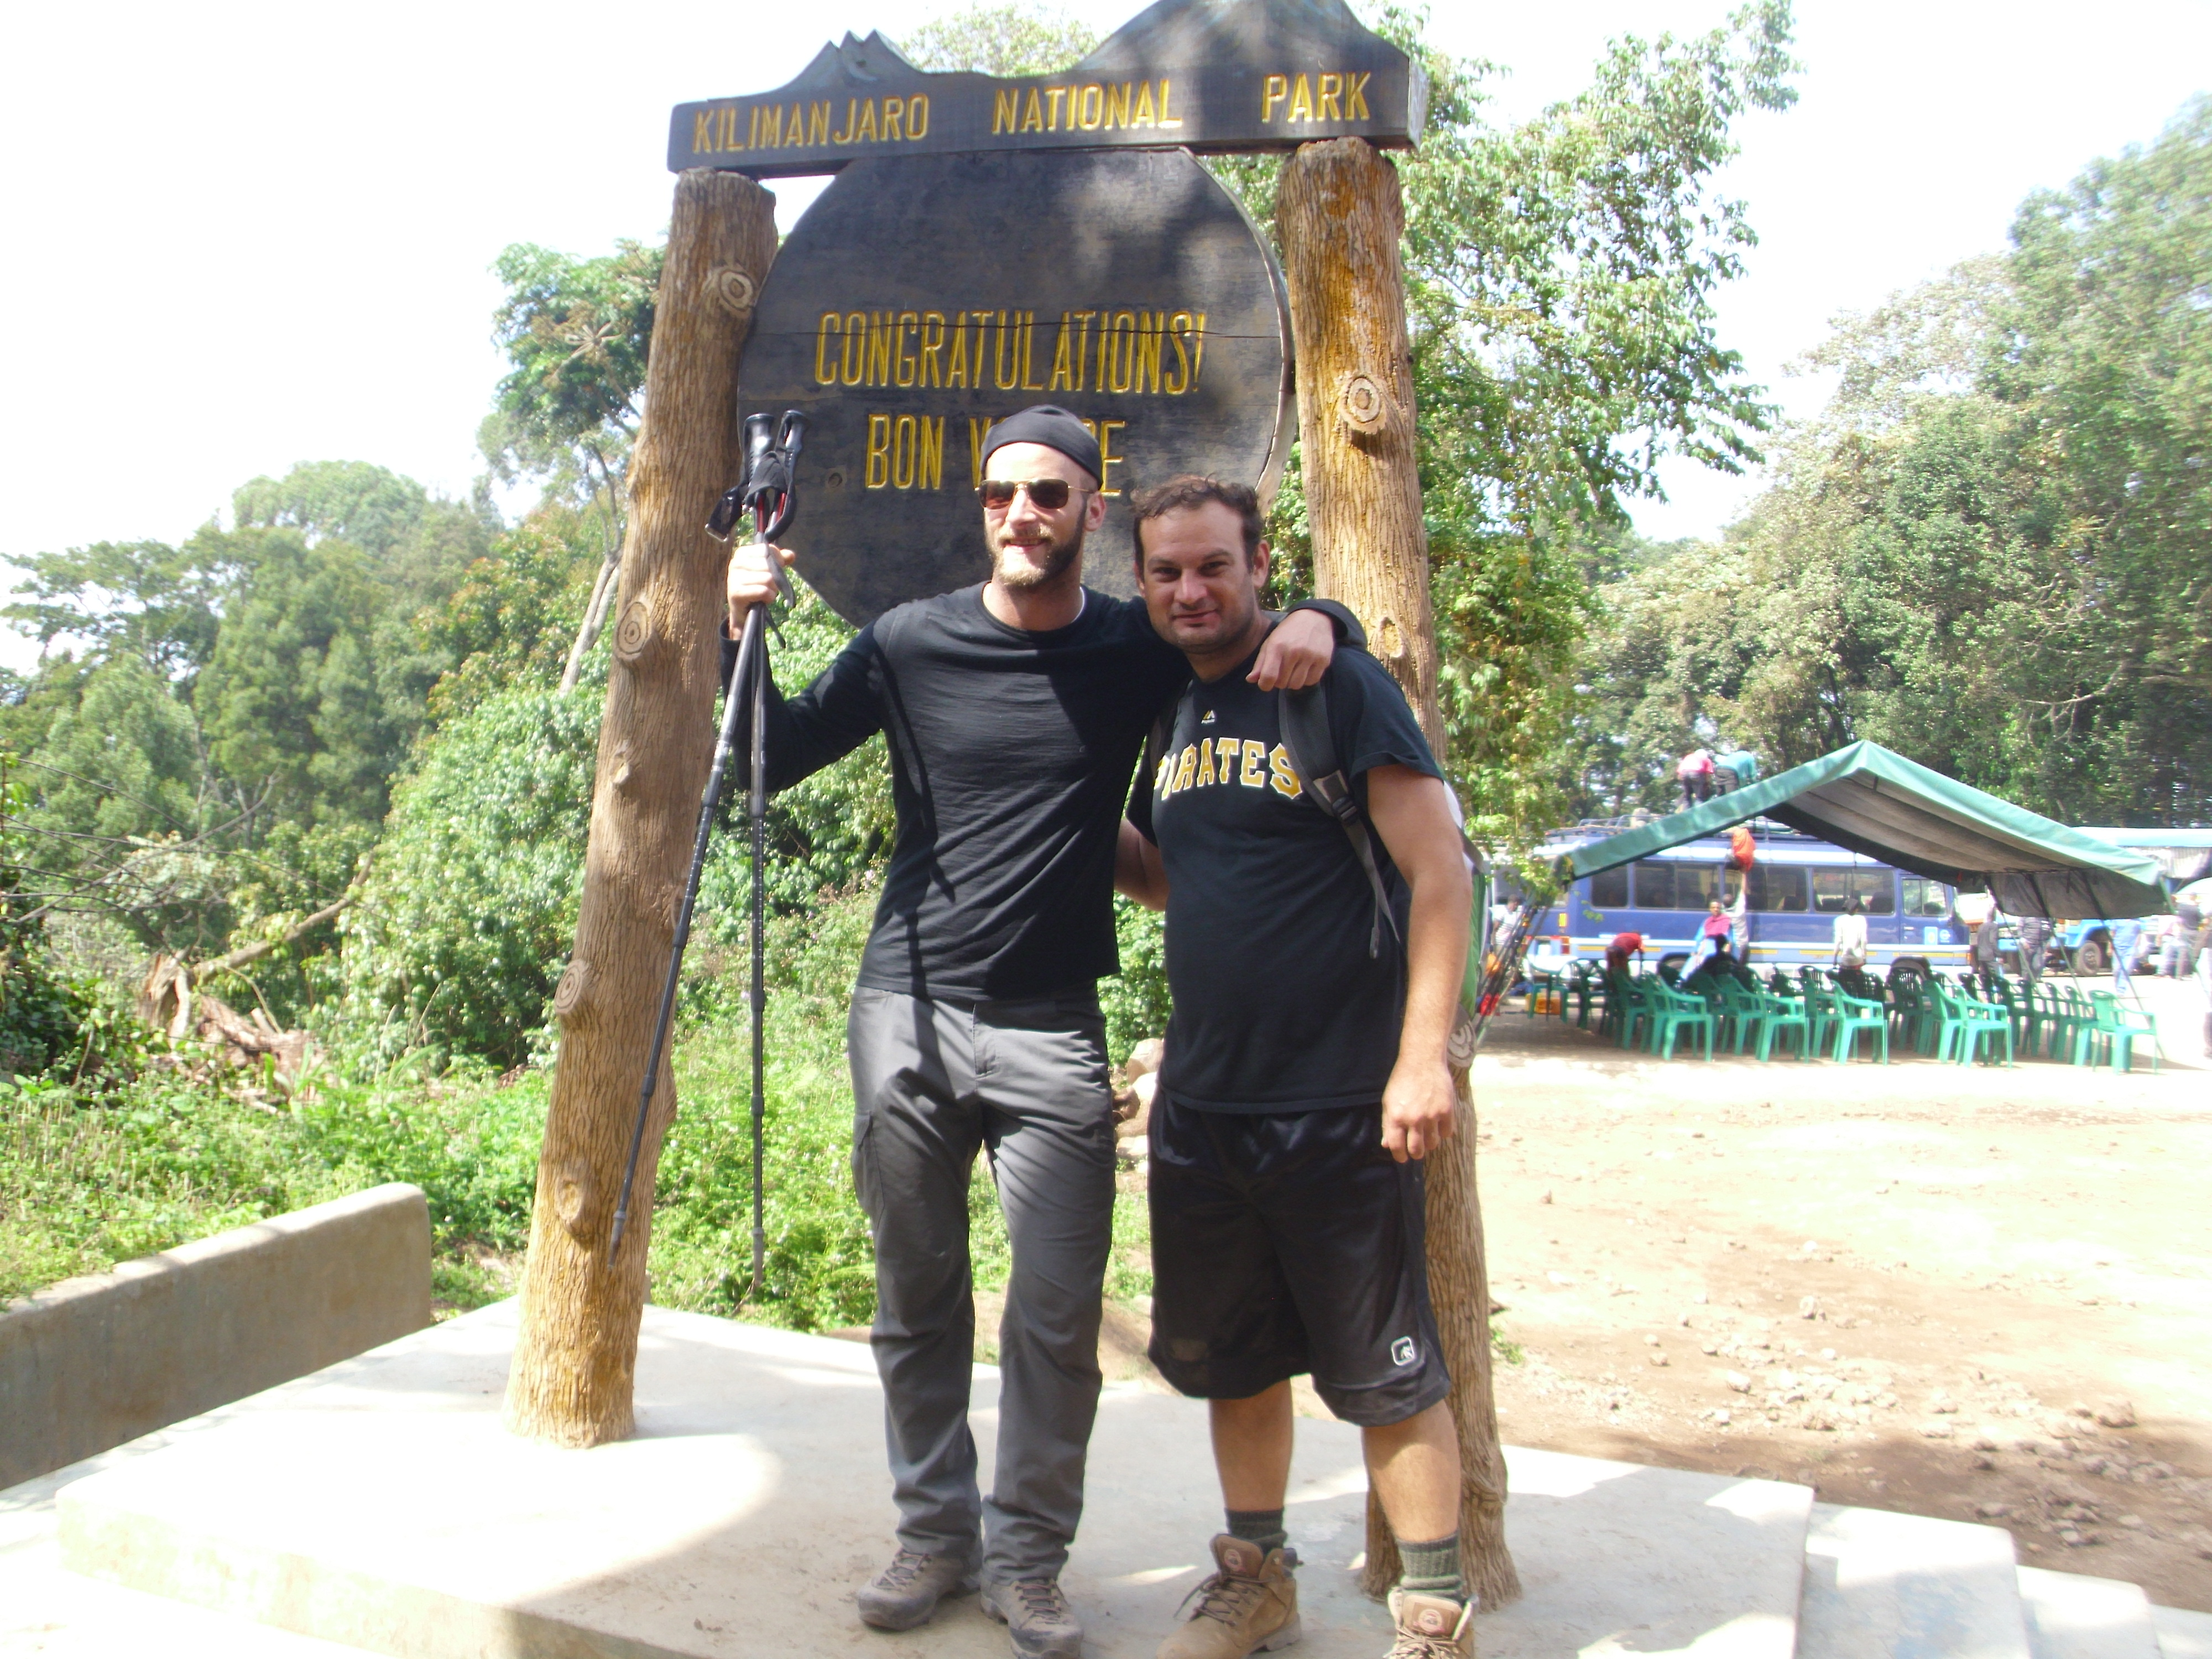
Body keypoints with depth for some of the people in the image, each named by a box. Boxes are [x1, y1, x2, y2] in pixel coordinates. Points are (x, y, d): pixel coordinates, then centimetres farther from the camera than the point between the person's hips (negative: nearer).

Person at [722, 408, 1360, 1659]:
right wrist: (744, 630, -5)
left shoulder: (1141, 652, 1)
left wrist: (1315, 622, -9)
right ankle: (937, 1534, 27)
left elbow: (1268, 624, 15)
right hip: (907, 1011, 1)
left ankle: (1027, 1558, 18)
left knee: (1059, 1317, 0)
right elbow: (773, 760, 11)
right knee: (918, 1303, 10)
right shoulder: (913, 643, 2)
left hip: (1052, 1035, -1)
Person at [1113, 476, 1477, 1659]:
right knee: (1230, 1356, 17)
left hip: (1339, 1107, -7)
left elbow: (1438, 872, -13)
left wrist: (1422, 1057, -19)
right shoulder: (1173, 716, 12)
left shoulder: (1338, 688, -8)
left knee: (1385, 1370, 4)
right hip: (1201, 1106, 7)